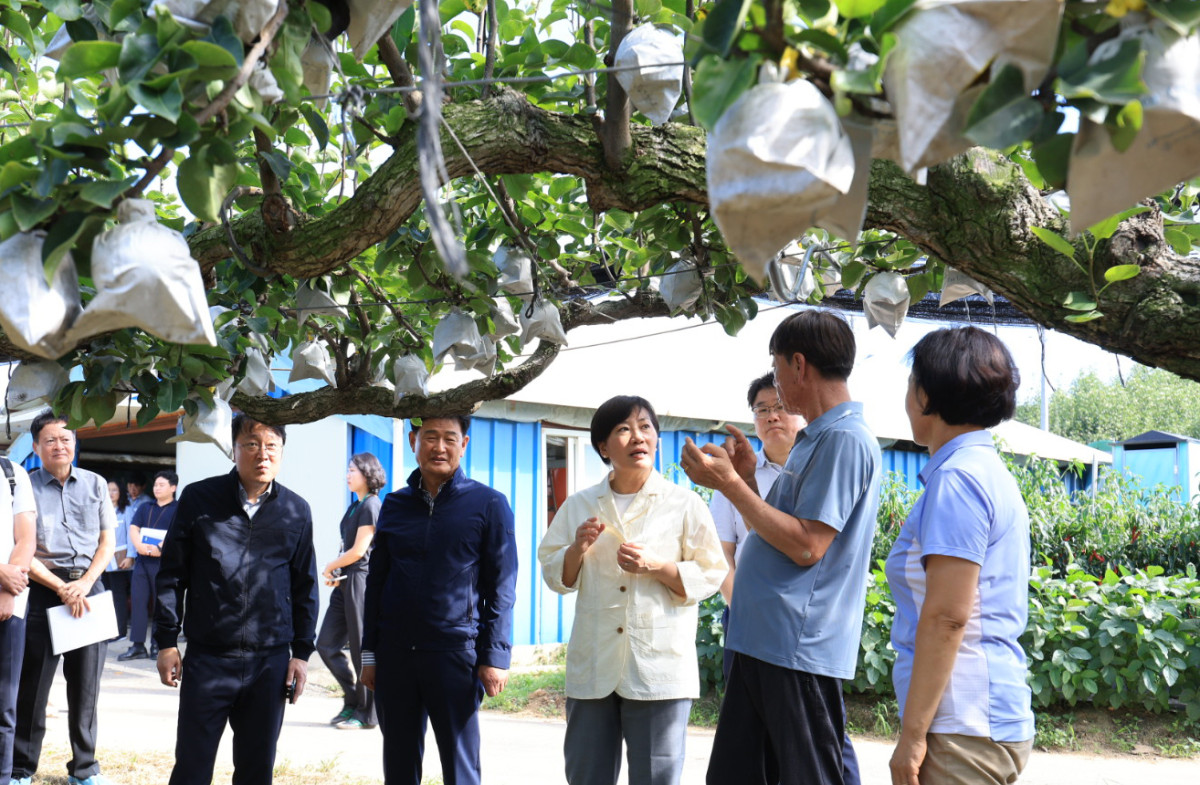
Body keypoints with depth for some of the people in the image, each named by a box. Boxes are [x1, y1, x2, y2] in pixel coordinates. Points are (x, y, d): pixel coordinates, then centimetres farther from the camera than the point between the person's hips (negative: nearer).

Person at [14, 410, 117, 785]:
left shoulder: (95, 484, 10)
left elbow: (106, 543, 9)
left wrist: (83, 584, -6)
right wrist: (62, 588, -11)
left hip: (89, 588, 3)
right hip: (43, 589, -3)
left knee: (86, 686, 7)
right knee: (32, 684, -1)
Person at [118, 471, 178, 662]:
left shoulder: (178, 509, 0)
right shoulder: (145, 508, 18)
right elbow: (133, 528, 8)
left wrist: (159, 548, -21)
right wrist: (139, 545, -12)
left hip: (163, 562, -5)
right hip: (142, 560, 6)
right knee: (139, 601, 3)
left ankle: (158, 646, 4)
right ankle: (137, 646, 6)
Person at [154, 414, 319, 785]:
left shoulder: (296, 511, 6)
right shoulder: (199, 499, 0)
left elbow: (305, 587, 11)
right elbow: (172, 574, 3)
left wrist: (302, 653, 7)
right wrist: (166, 642, 0)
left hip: (270, 661, 2)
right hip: (207, 658, -2)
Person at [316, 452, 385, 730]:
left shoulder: (371, 505, -11)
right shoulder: (355, 506, 17)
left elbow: (358, 551, -15)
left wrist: (330, 567, -2)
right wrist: (335, 573, 5)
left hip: (362, 581, -10)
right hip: (345, 582, 10)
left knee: (362, 649, -3)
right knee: (326, 644, 8)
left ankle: (367, 713, 6)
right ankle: (353, 701, 18)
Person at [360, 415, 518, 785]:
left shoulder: (488, 504, 0)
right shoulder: (395, 504, 11)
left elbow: (501, 588, -1)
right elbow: (377, 581, 16)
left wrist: (495, 657, -8)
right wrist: (369, 652, 11)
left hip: (455, 653, -4)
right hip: (395, 655, 4)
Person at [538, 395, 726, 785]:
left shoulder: (684, 504, 2)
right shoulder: (579, 505, 11)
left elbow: (710, 575, 1)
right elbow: (555, 576, 13)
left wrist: (657, 567, -14)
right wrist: (578, 549, -7)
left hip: (660, 664, -3)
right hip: (593, 664, 3)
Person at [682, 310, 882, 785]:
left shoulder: (845, 440, -13)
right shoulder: (815, 440, 20)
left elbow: (806, 545, -20)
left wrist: (730, 483, -15)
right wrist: (747, 478, 13)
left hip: (801, 651, -10)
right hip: (763, 642, 10)